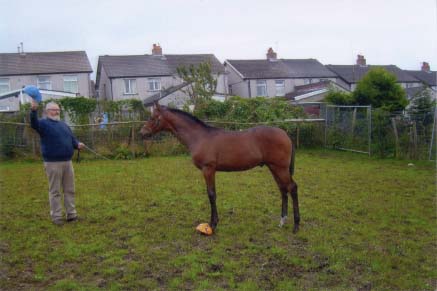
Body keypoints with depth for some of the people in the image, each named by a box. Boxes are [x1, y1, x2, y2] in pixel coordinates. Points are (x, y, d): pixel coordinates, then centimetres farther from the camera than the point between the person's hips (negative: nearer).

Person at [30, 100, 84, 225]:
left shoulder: (63, 124, 19)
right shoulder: (44, 123, -2)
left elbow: (72, 138, 20)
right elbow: (34, 123, -24)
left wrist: (78, 144, -2)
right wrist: (34, 110, -42)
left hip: (67, 162, 6)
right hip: (53, 163, -6)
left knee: (70, 190, 9)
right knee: (55, 191, 0)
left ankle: (71, 214, 18)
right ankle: (56, 216, 7)